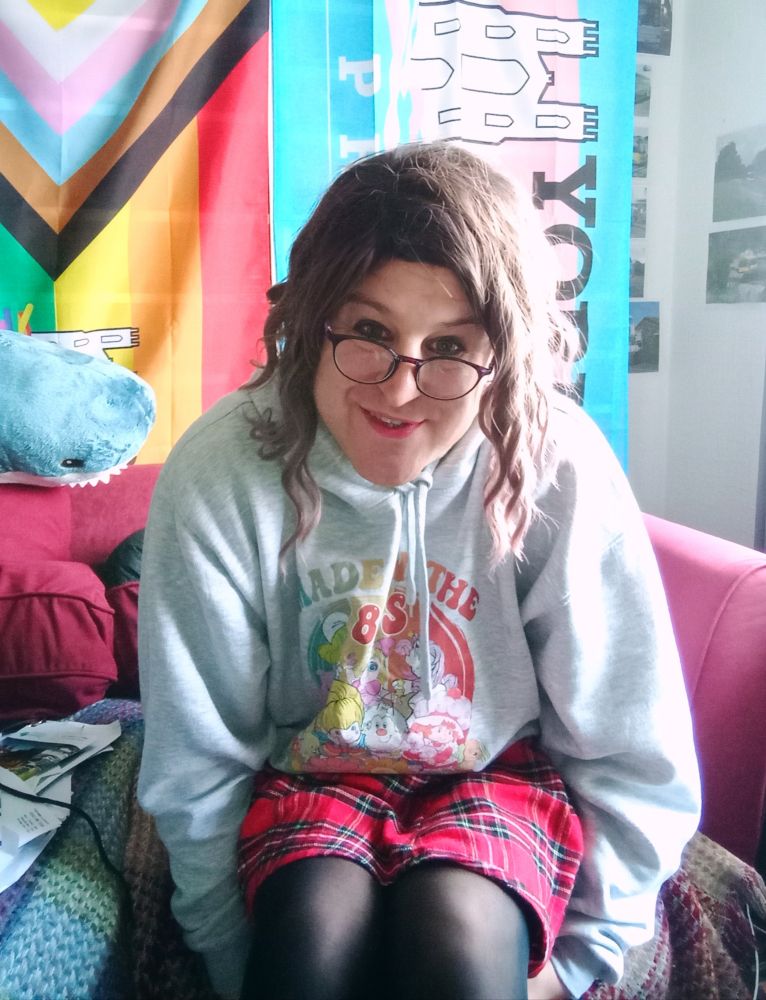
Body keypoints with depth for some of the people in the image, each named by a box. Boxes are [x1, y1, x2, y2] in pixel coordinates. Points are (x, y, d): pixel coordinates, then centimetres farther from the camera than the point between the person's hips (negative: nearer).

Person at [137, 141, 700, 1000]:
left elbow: (633, 758, -9)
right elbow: (196, 766, -10)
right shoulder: (217, 475, -21)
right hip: (310, 770, 1)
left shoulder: (560, 469, -21)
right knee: (317, 928, -29)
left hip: (502, 769, 1)